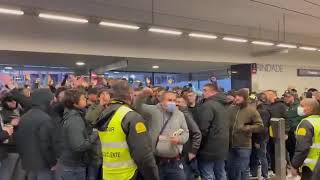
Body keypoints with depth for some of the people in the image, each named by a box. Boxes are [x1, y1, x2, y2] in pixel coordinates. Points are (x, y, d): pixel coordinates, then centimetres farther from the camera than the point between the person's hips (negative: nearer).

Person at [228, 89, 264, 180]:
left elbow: (260, 126, -6)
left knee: (243, 171, 6)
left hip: (244, 146, -4)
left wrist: (245, 128, -17)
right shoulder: (231, 109, 6)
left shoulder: (251, 111, -5)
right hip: (230, 145, 4)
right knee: (231, 171, 16)